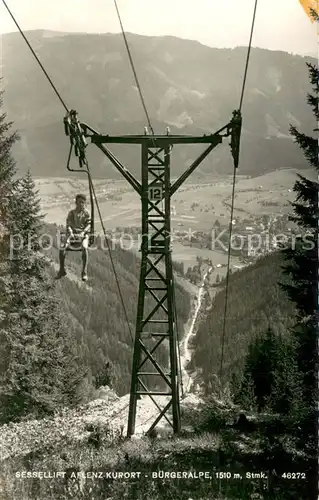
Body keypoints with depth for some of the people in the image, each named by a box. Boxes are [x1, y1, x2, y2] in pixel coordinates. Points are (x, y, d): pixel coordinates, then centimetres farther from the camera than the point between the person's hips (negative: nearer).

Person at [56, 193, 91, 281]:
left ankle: (84, 272, -31)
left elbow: (88, 225, -1)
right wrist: (71, 233, -18)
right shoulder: (71, 213, 7)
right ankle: (62, 270, -9)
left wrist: (83, 232, -20)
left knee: (84, 248, -36)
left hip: (83, 235, -2)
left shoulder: (86, 213, 4)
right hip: (72, 235, 2)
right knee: (62, 249, -26)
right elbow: (68, 225, 2)